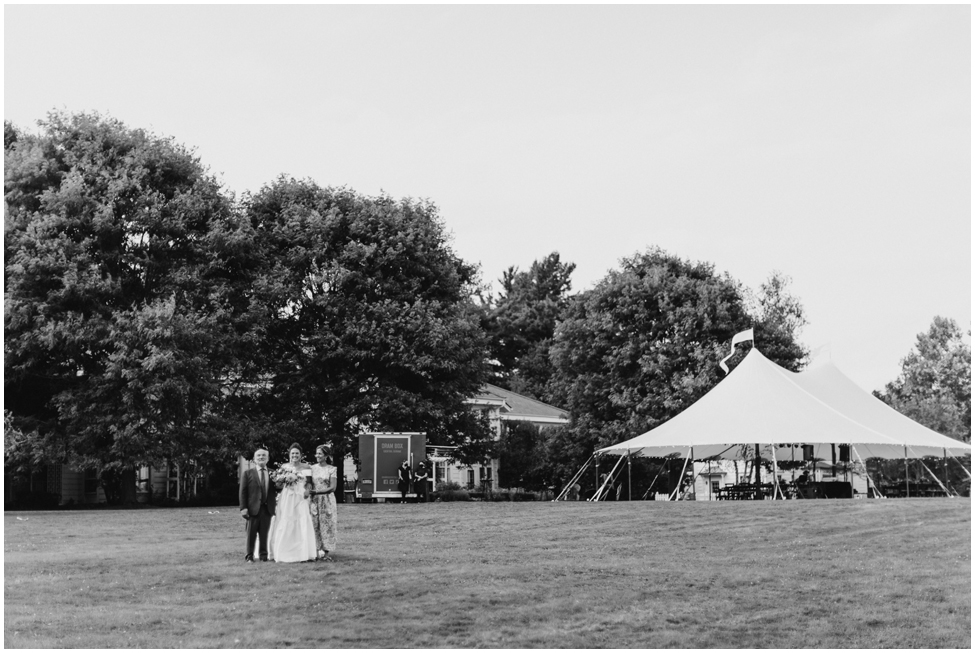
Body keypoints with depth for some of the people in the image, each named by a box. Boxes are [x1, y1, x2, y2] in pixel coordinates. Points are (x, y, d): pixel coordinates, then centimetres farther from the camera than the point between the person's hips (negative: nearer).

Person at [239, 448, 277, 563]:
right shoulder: (247, 473, 3)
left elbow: (276, 490, 14)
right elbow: (242, 492, -1)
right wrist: (243, 508, -8)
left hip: (267, 509, 2)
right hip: (253, 508, -2)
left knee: (265, 534, 5)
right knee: (251, 534, 3)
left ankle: (263, 555, 15)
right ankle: (249, 556, 12)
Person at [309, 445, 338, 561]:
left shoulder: (332, 469, -1)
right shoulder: (312, 468, 8)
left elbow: (332, 487, -8)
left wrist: (316, 491, -15)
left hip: (327, 500, -2)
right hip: (314, 500, 2)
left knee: (327, 525, -2)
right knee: (315, 526, -1)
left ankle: (326, 553, 1)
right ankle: (316, 552, 2)